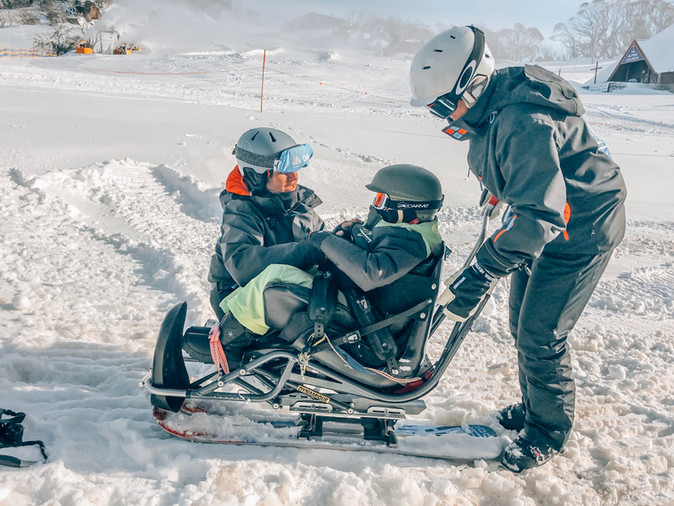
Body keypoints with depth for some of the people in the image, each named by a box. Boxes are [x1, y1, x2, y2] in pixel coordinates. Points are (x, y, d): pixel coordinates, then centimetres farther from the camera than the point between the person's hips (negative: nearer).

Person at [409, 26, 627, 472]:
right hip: (544, 222, 10)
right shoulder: (490, 108, -2)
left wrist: (484, 270, -40)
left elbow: (539, 211, -38)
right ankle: (534, 407, 37)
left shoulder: (523, 121, -33)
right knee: (523, 325, 16)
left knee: (540, 336, -5)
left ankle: (549, 433, 18)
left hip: (580, 230, -9)